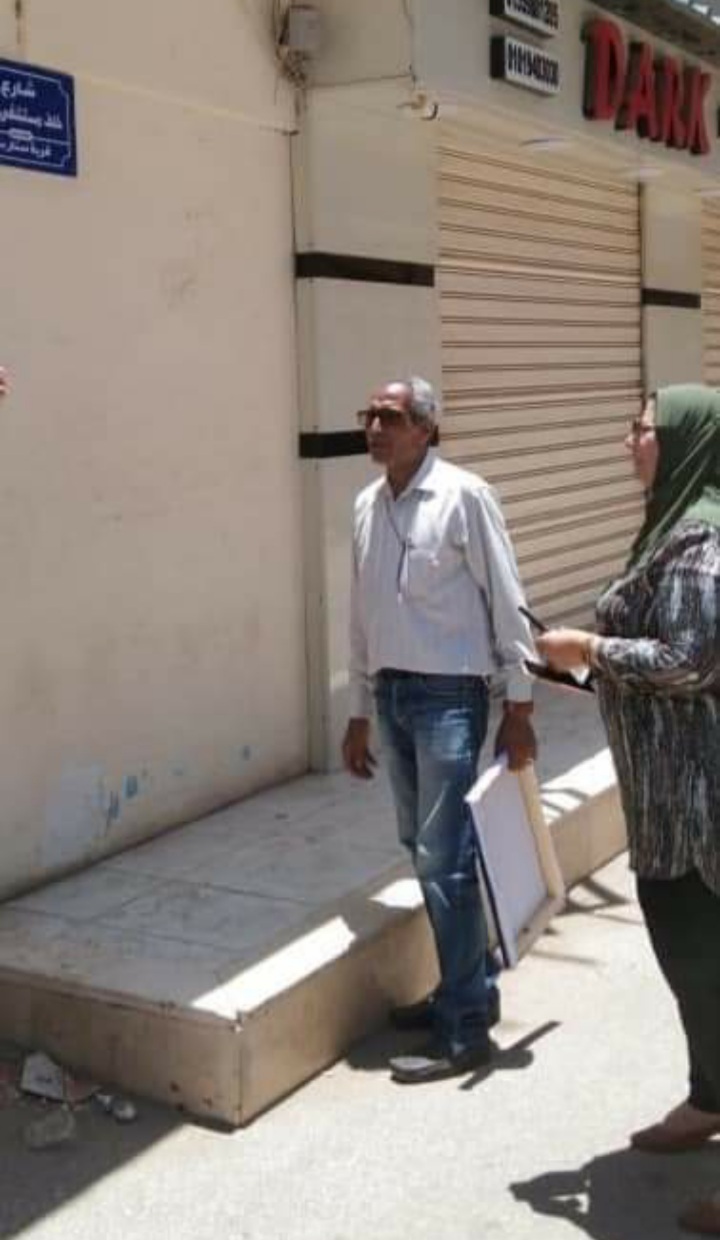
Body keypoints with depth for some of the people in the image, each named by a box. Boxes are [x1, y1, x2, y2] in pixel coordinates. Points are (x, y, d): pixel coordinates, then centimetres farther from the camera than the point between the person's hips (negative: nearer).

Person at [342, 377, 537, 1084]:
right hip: (392, 696, 7)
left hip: (449, 694, -7)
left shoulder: (463, 496, -10)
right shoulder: (366, 505, 10)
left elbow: (507, 603, -9)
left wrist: (519, 707, -10)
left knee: (444, 861, -6)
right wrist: (360, 712, 17)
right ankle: (471, 988, 30)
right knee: (423, 851, 14)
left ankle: (464, 1031, 3)